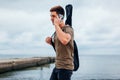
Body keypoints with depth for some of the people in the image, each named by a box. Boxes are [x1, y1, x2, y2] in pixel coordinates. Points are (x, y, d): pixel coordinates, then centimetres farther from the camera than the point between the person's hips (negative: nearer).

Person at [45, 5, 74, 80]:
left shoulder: (68, 29, -13)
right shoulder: (57, 31, 11)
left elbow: (64, 40, -36)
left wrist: (56, 24, -24)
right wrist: (50, 42, 4)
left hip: (65, 67, -8)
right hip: (57, 66, 8)